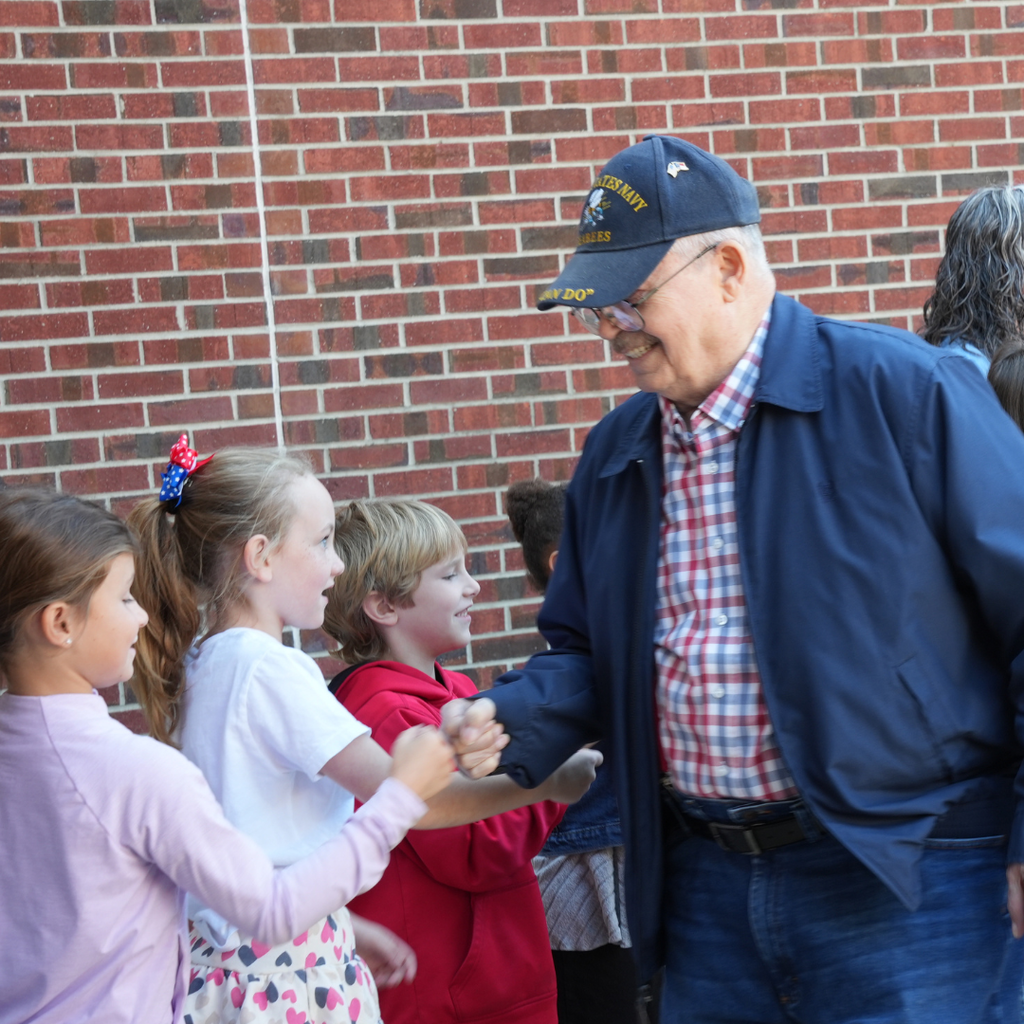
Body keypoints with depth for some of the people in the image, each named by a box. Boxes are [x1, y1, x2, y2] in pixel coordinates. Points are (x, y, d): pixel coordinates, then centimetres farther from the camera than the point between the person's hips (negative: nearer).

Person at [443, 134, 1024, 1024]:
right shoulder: (615, 454, 12)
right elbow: (587, 651, 19)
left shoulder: (904, 393, -9)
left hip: (907, 881, -6)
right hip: (706, 884, 6)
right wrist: (508, 723, -2)